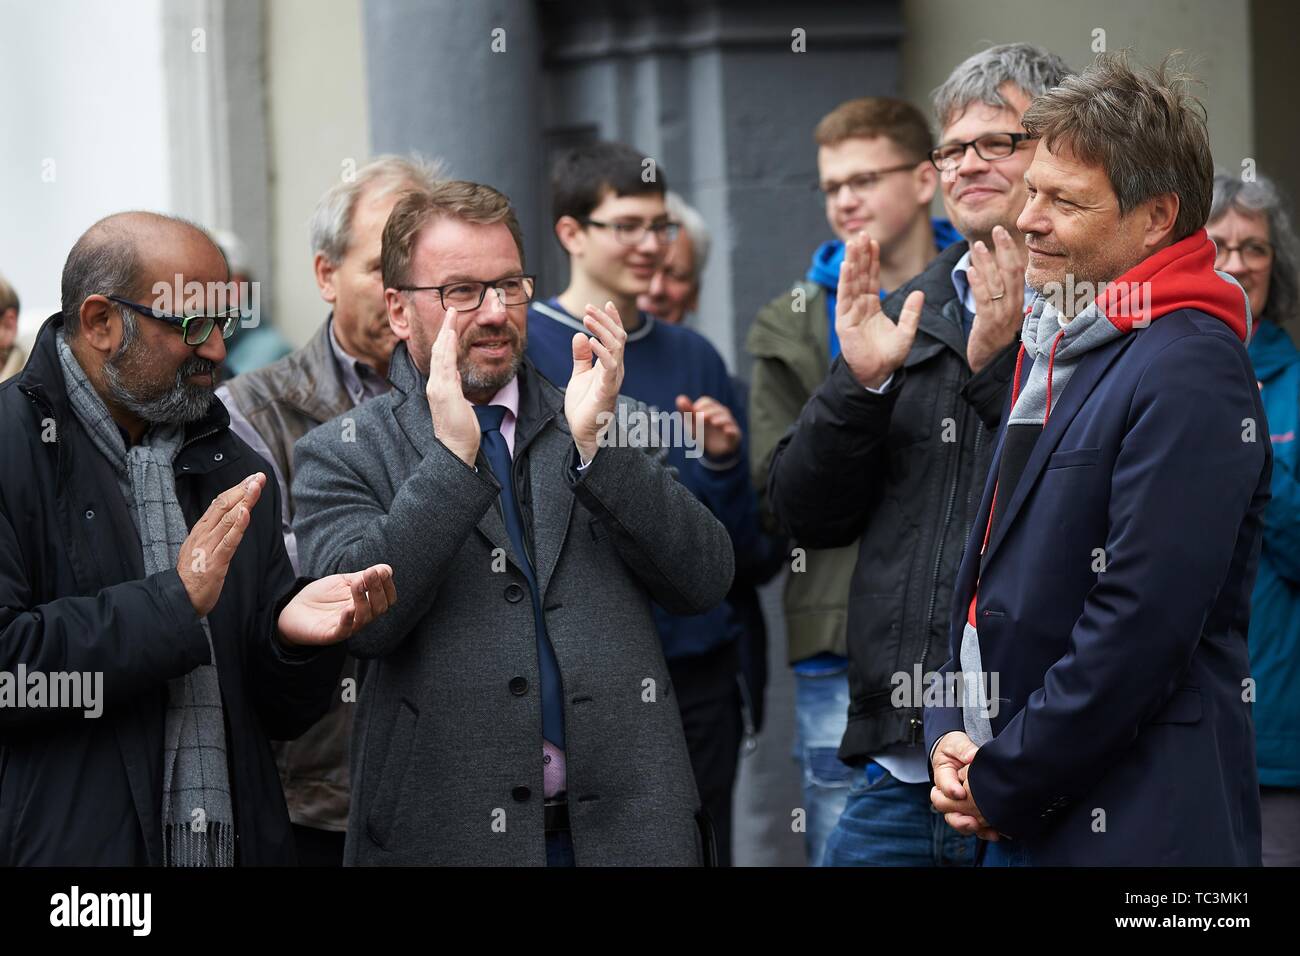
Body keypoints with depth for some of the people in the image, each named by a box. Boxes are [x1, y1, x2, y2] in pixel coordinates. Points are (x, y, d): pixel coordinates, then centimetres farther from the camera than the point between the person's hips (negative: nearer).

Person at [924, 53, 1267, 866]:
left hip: (1134, 827, -8)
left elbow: (1141, 624, -20)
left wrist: (1000, 784, -14)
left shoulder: (1190, 377, -16)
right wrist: (952, 736, 5)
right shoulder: (1055, 347, 14)